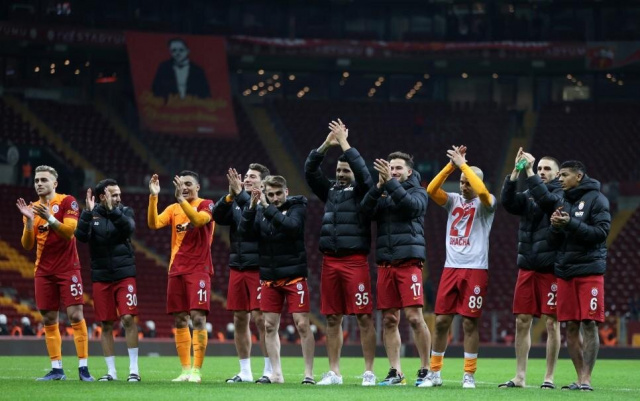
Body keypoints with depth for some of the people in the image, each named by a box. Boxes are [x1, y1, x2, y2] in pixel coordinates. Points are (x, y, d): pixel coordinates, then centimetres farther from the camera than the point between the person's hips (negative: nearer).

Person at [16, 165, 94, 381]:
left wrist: (50, 218, -30)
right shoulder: (32, 208, 9)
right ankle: (56, 368, 7)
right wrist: (29, 220, -12)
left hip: (67, 268, -5)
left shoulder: (67, 201, -4)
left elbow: (69, 231, -16)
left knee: (75, 315, -10)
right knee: (49, 319, 3)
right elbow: (28, 245, 3)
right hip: (44, 271, 5)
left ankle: (83, 367, -8)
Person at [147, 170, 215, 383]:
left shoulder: (206, 205, -1)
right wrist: (153, 197, -12)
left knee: (198, 317, -11)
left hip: (198, 270, -5)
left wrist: (181, 199, -29)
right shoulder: (173, 209, 13)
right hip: (176, 270, 5)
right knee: (180, 320, 4)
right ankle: (185, 370, 9)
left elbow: (198, 219, -22)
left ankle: (196, 370, -10)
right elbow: (154, 223, -3)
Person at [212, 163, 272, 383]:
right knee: (240, 319, 7)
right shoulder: (235, 202, 12)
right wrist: (230, 195, -17)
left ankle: (269, 370, -1)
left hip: (259, 268, -6)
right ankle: (245, 371, 13)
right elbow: (217, 216, -2)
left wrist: (239, 193, -25)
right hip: (237, 267, 6)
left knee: (261, 318, -7)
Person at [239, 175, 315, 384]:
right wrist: (252, 206, -15)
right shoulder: (261, 210, 6)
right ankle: (276, 373, 12)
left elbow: (291, 226, -24)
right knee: (270, 326, 5)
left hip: (294, 275, -4)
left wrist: (268, 207, -23)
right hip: (269, 277, 4)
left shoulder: (297, 207, -4)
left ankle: (309, 373, 0)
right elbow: (245, 231, -5)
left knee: (302, 324, -6)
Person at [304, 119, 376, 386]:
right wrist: (326, 145, -2)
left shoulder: (361, 191, 1)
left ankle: (369, 372, -4)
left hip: (355, 261, -5)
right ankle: (334, 372, 12)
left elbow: (363, 171, -16)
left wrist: (344, 143, -11)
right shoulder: (330, 191, 15)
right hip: (330, 261, 5)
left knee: (364, 317, -6)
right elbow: (310, 171, 8)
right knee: (332, 318, 7)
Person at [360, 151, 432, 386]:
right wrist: (379, 186, -12)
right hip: (386, 263, 4)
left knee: (414, 318, -10)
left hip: (408, 261, -4)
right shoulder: (382, 194, 16)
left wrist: (390, 182, -18)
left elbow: (411, 205, -15)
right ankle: (395, 373, 7)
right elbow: (366, 211, -1)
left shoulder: (417, 192, 7)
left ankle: (425, 369, -2)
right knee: (389, 320, 3)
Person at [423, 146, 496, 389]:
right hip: (450, 268, 4)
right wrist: (451, 166, -11)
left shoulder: (485, 204, -1)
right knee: (441, 321, 4)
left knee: (469, 323, -3)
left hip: (475, 270, -4)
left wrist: (463, 164, -17)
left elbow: (482, 191, -24)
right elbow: (431, 190, -4)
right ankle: (435, 373, 11)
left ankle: (469, 375, 3)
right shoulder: (454, 200, 11)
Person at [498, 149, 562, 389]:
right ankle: (520, 377, 10)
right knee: (522, 321, 4)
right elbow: (508, 203, -5)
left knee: (551, 322, -2)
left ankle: (549, 377, 4)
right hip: (527, 267, 5)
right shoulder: (528, 196, 12)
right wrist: (515, 173, -15)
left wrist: (530, 174, -20)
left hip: (550, 268, -5)